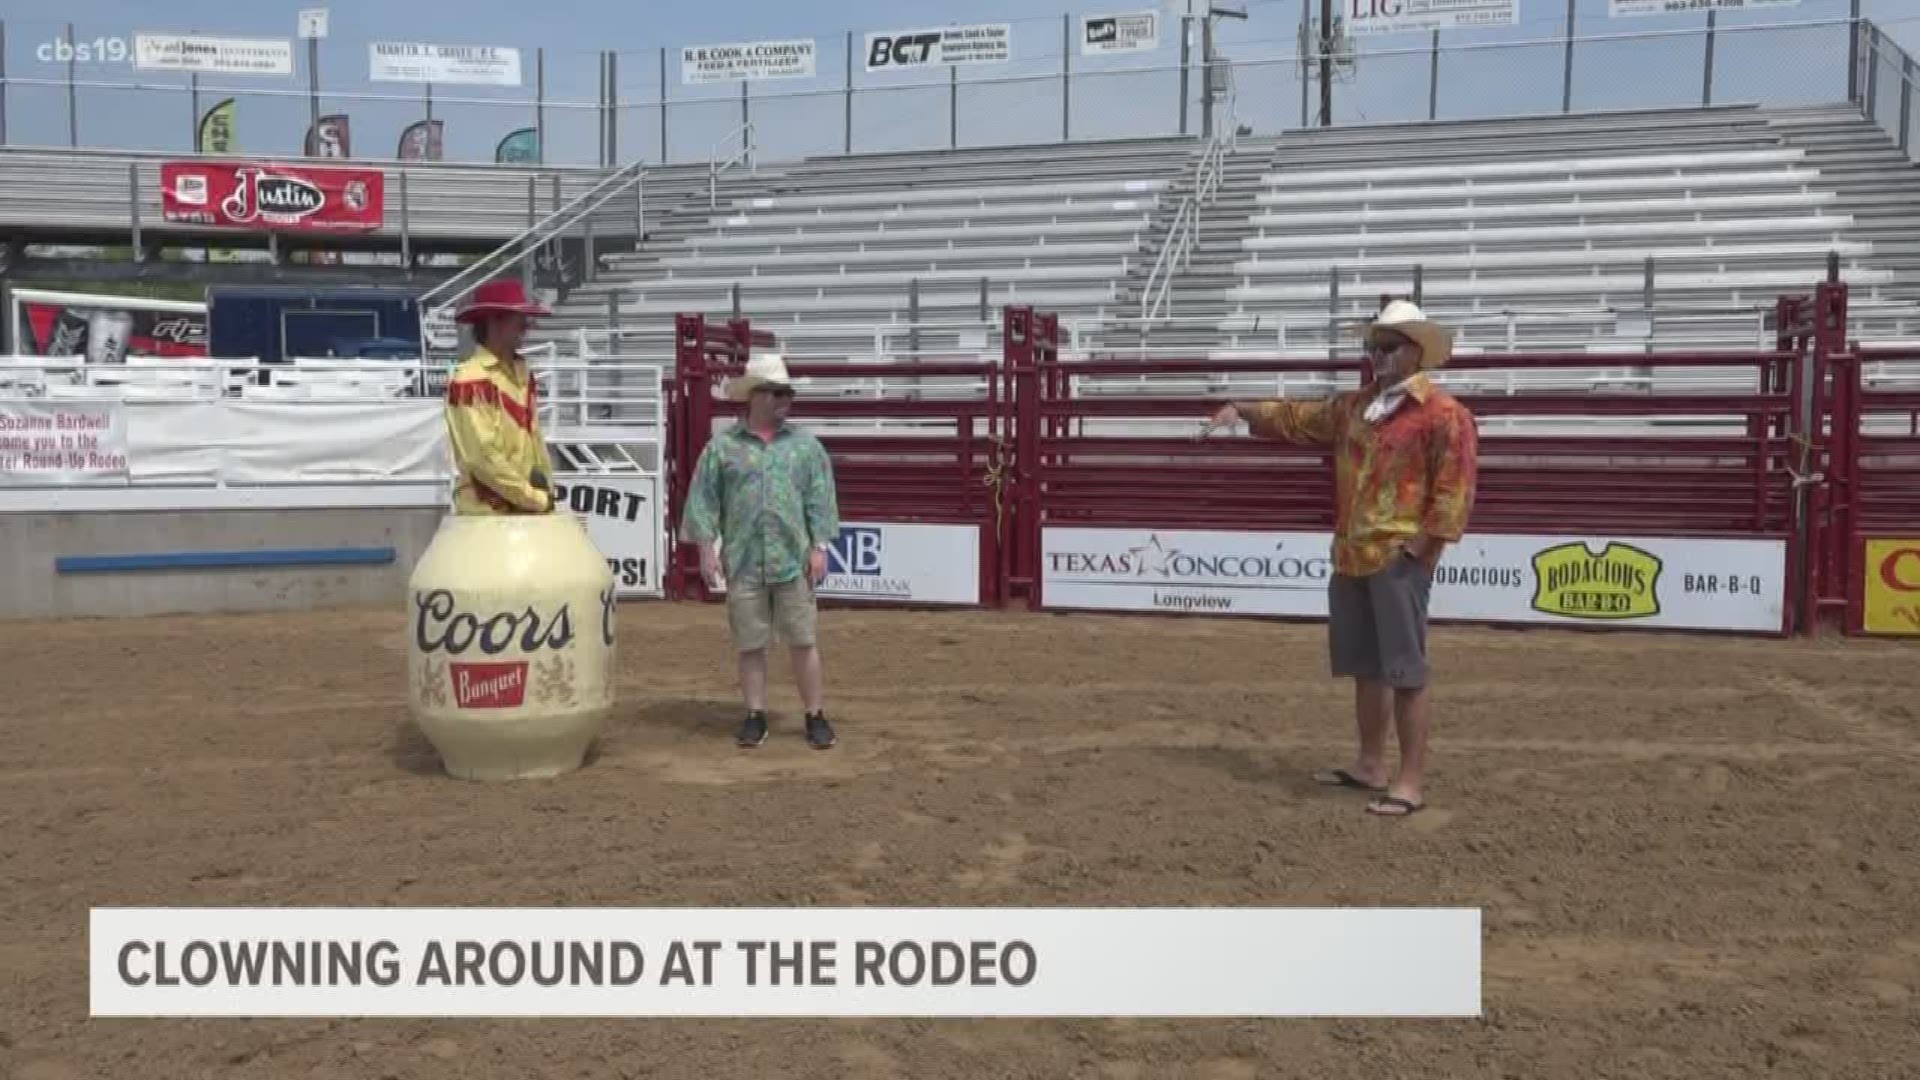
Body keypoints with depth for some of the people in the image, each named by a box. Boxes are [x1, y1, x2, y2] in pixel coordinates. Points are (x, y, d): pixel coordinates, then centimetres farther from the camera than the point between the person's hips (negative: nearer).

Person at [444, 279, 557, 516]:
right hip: (486, 514, -8)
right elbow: (482, 456, -20)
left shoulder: (522, 373, 11)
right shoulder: (469, 380, -15)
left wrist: (545, 492, 4)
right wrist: (536, 497, -14)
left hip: (527, 511, 8)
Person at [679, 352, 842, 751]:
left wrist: (819, 547, -2)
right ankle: (755, 716, 18)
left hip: (793, 562, 0)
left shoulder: (806, 445, 7)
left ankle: (816, 716, 12)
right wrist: (706, 547, -4)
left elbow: (820, 499, 4)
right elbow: (704, 499, 3)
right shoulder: (722, 446, 3)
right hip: (743, 564, 0)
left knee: (803, 641, 3)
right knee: (750, 644, 6)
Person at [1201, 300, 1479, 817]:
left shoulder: (1443, 413, -9)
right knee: (1365, 668, 16)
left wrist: (1421, 546, -18)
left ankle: (1411, 781, 2)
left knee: (1404, 671, -5)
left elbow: (1455, 489, -14)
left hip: (1399, 560, -8)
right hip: (1351, 558, 8)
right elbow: (1299, 419, 27)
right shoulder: (1355, 405, 14)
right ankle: (1369, 765, 27)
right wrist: (1245, 410, 20)